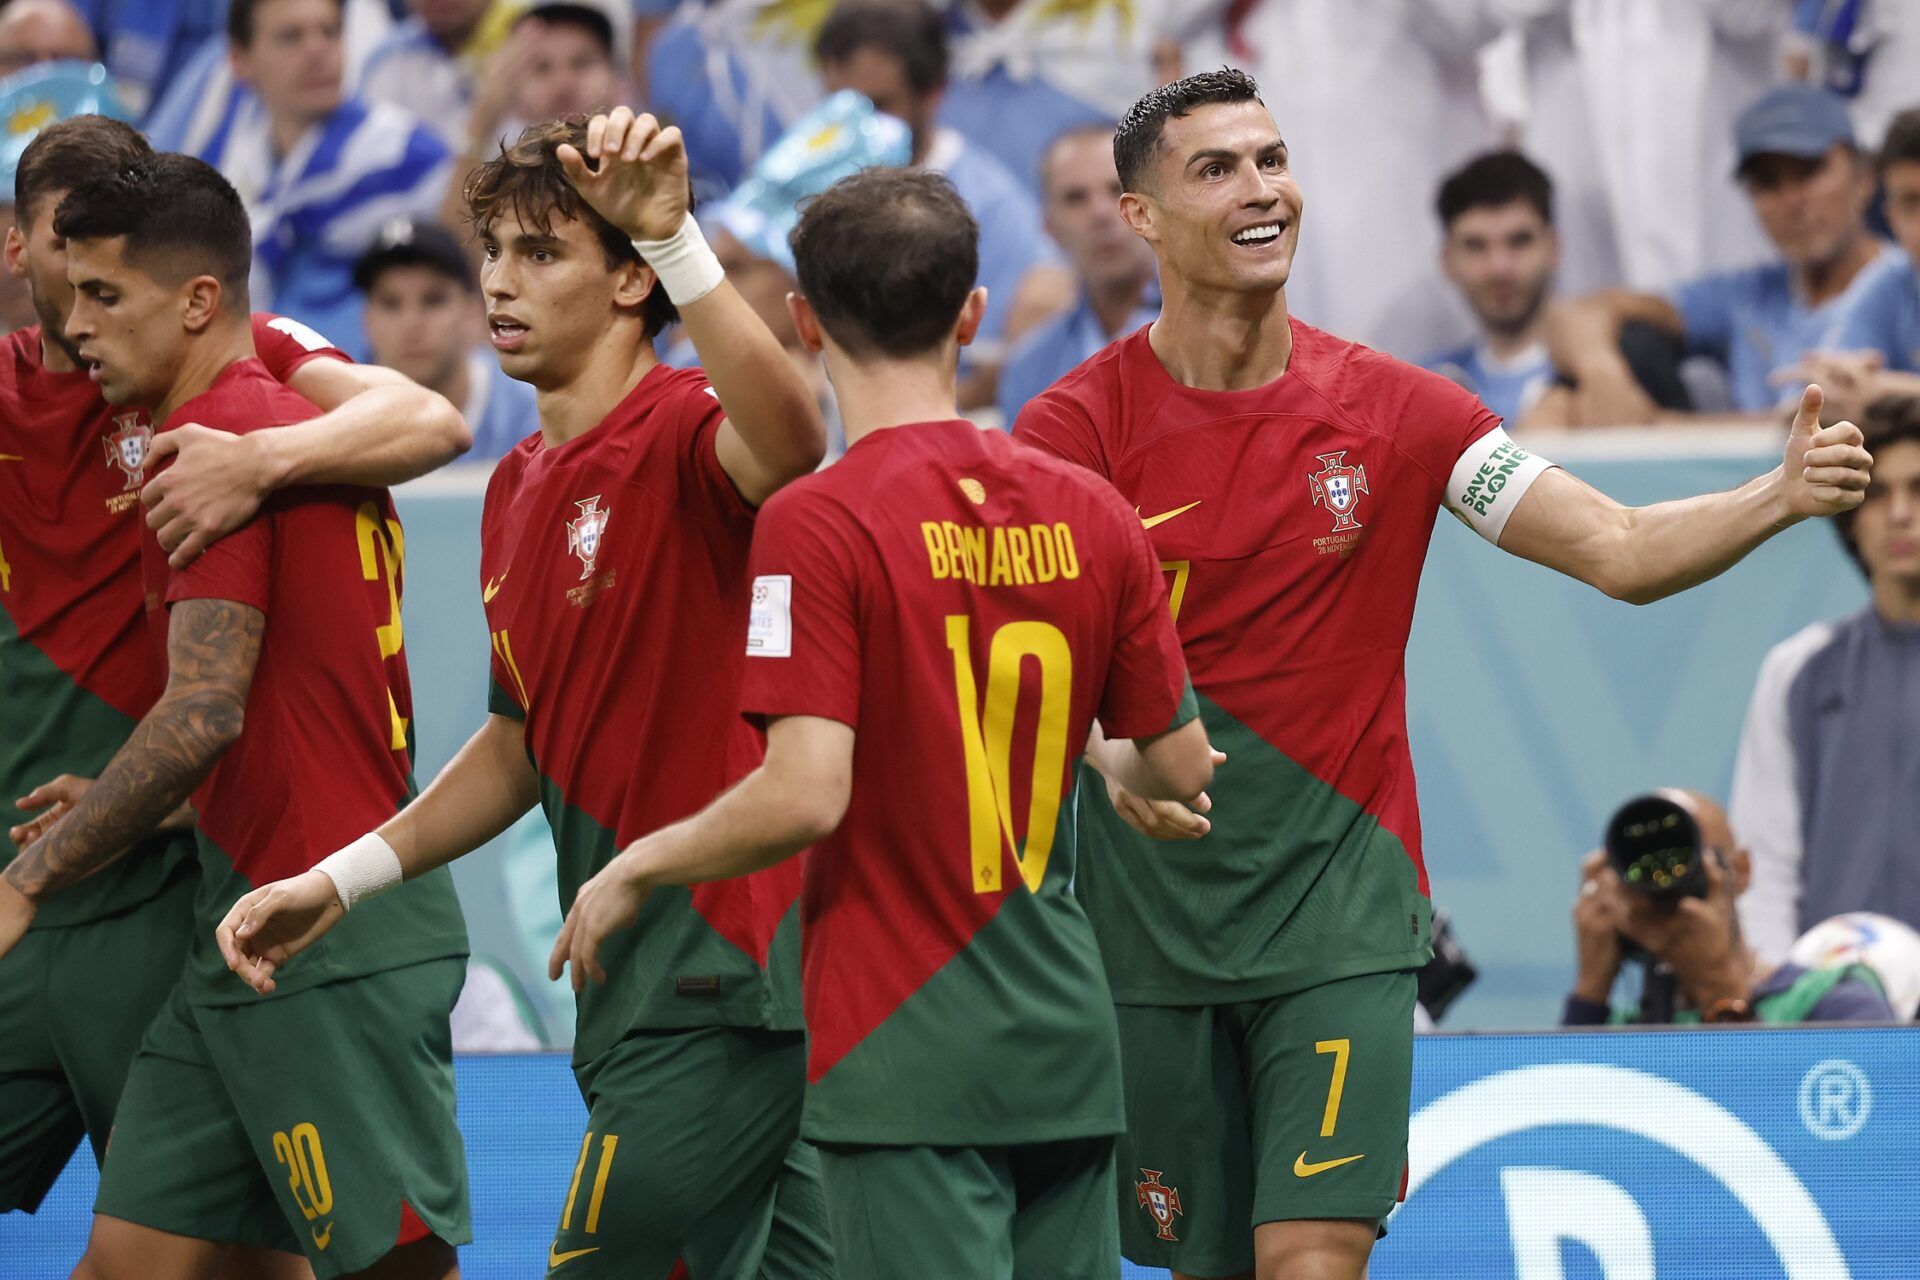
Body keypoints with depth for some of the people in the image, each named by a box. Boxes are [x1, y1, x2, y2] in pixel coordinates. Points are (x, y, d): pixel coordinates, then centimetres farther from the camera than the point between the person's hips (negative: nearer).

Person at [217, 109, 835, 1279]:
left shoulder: (680, 433, -11)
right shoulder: (519, 490, 16)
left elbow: (790, 440, -38)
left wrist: (672, 236, -46)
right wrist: (343, 878, 20)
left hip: (721, 989, -9)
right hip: (635, 994, 9)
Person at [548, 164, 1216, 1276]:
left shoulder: (817, 525, -12)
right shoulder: (1091, 514, 4)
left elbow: (806, 796, -19)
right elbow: (1180, 768, 11)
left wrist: (635, 871, -3)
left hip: (911, 1060, -5)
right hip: (1067, 1047, 5)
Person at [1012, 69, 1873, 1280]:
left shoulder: (1390, 409, 0)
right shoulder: (1078, 425, -5)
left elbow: (1622, 553, -3)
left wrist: (1782, 495, -21)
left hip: (1341, 913, 0)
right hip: (1148, 913, 0)